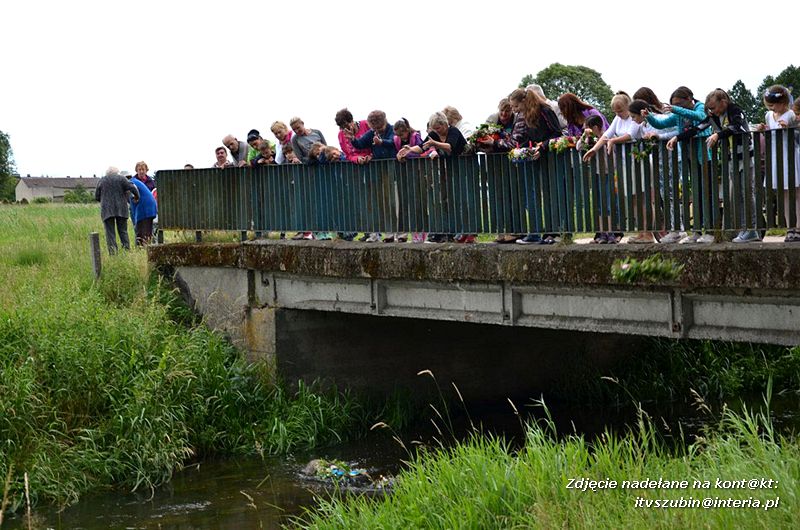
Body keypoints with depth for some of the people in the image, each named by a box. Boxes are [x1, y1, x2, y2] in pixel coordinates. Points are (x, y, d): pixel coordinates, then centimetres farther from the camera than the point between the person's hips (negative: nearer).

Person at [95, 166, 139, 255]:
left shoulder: (101, 181, 9)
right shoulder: (121, 178, 4)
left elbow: (96, 197, 12)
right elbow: (132, 188, -5)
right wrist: (136, 197, 12)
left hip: (107, 210, 0)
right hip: (121, 209, 0)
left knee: (110, 233, 0)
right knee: (123, 231, 7)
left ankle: (113, 253, -9)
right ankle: (127, 250, -2)